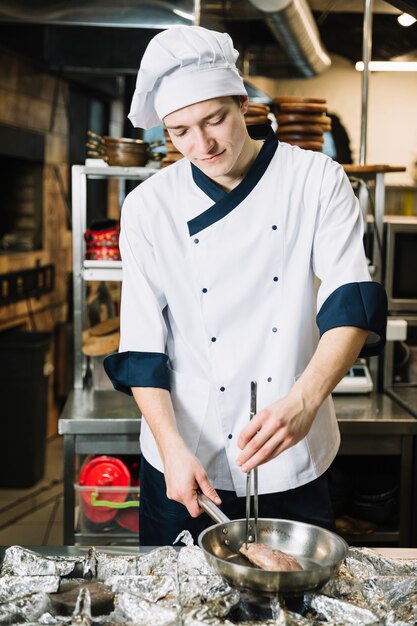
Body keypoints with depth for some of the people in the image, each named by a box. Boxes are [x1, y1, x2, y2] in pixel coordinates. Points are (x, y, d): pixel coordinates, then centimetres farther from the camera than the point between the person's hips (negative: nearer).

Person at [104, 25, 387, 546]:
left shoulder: (317, 181, -5)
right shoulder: (149, 207, -4)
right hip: (185, 463, 1)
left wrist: (306, 400, -32)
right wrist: (172, 448, -17)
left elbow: (351, 302, -15)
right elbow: (142, 346, -5)